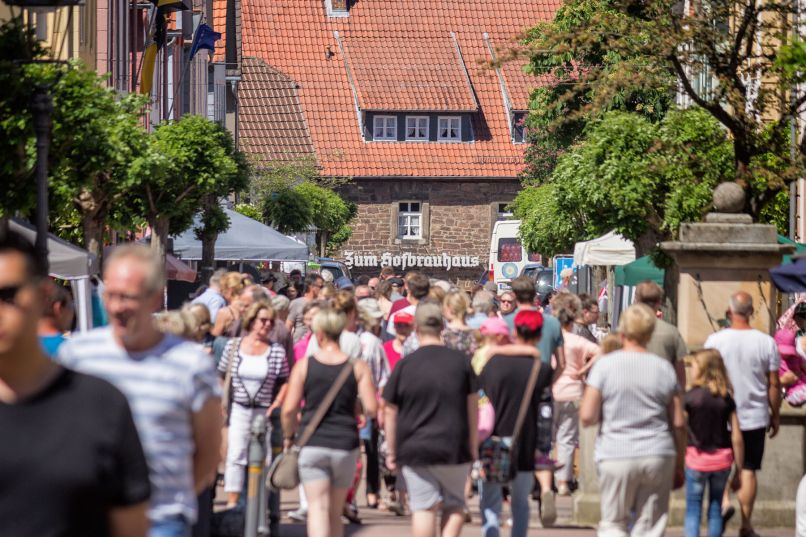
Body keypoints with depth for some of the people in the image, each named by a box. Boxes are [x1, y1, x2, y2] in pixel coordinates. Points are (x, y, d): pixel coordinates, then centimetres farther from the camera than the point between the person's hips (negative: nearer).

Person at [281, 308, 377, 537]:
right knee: (336, 512, 15)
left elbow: (289, 409, -5)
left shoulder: (304, 365, -2)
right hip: (345, 445, 2)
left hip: (312, 445, -2)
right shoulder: (358, 367, 0)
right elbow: (372, 408, -7)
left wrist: (288, 436, 11)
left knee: (318, 508, -5)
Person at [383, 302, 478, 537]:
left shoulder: (405, 365, -2)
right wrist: (473, 445, 12)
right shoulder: (461, 362, 0)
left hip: (414, 448, -1)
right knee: (454, 506, 13)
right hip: (454, 448, 1)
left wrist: (391, 451, 10)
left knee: (423, 508, 2)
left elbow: (389, 412, 1)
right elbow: (472, 406, 4)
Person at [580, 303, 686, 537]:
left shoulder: (605, 365, -6)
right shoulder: (664, 368, 1)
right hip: (659, 456, 2)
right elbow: (678, 423, 3)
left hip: (616, 456, -2)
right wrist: (679, 465, 13)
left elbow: (587, 417, -9)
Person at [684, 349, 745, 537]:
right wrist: (739, 470, 7)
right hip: (722, 458, 3)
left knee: (693, 509, 2)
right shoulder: (727, 399, 1)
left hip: (696, 457, -3)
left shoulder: (690, 397, -8)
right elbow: (737, 437, 0)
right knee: (715, 507, 14)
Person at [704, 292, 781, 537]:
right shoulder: (766, 342, -6)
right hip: (755, 416, 0)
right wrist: (775, 415, 11)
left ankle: (724, 501, -5)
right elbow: (774, 384, -1)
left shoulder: (715, 340, -8)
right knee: (748, 470, 7)